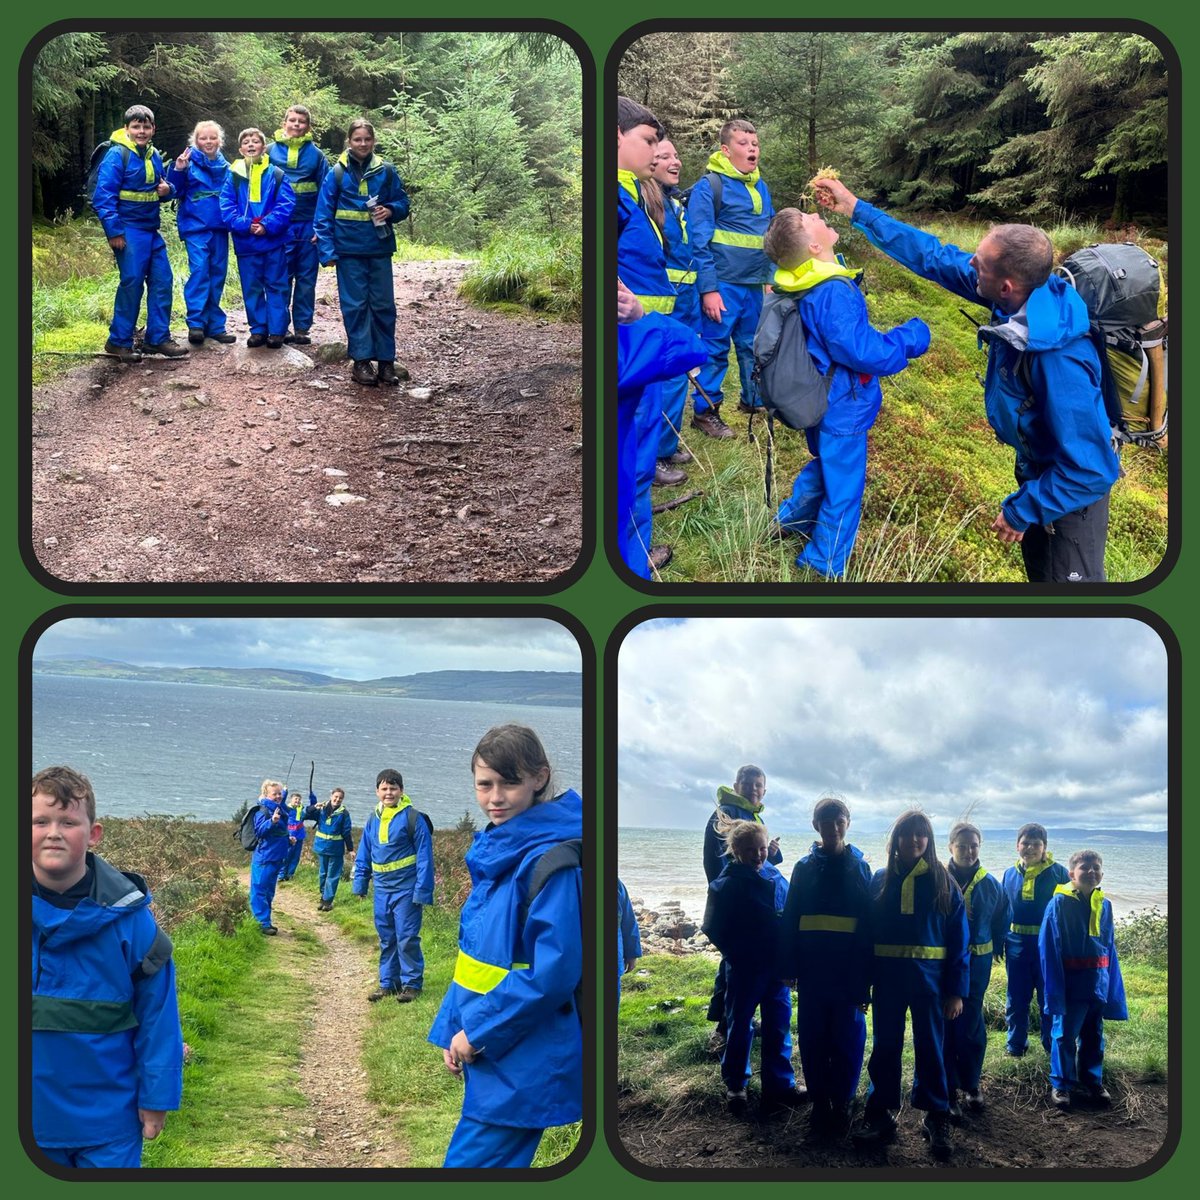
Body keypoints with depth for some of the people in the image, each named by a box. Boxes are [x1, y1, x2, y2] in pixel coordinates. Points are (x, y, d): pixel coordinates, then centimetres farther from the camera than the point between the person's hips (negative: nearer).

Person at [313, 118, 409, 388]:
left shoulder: (385, 171, 3)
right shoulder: (337, 173, -2)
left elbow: (402, 203, 11)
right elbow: (323, 215, -2)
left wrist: (391, 210, -13)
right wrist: (327, 251, -9)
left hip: (380, 248, 2)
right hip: (349, 249, -2)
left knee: (383, 305, 4)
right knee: (355, 305, 1)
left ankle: (386, 360, 11)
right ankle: (361, 361, 6)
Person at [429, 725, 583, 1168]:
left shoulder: (551, 861, -18)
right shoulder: (496, 852, 9)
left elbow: (553, 970, -23)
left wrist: (479, 1032, -16)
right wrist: (454, 1029, 9)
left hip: (524, 1062, -9)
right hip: (487, 1051, 9)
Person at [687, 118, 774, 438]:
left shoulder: (760, 186, 12)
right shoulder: (709, 186, -10)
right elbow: (699, 242, -13)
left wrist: (771, 277, 16)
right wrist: (708, 289, -17)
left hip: (754, 284, 7)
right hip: (723, 284, -7)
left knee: (754, 345, 16)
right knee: (715, 348, -1)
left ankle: (754, 399, 30)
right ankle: (705, 411, 8)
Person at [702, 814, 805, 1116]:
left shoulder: (776, 879, 2)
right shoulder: (726, 885, -10)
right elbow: (714, 929, -6)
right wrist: (736, 953, -9)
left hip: (776, 967, 3)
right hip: (743, 969, -3)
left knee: (778, 1025, 5)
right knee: (740, 1026, 10)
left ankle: (781, 1085, 13)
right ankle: (735, 1085, 24)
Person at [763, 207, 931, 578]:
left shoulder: (805, 282, -5)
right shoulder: (832, 293, -33)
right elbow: (865, 351, -31)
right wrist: (912, 336, -16)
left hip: (822, 400, 9)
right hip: (842, 408, -9)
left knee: (824, 464, 32)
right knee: (843, 487, 8)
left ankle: (792, 520, 48)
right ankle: (823, 566, 21)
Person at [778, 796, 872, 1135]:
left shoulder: (860, 868, 2)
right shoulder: (804, 868, 5)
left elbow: (870, 923, 0)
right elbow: (789, 920, 5)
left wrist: (865, 975, -5)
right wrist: (789, 966, -1)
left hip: (849, 970, -1)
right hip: (812, 969, 1)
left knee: (847, 1039, 1)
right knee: (813, 1039, 6)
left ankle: (842, 1104, 13)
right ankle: (820, 1103, 16)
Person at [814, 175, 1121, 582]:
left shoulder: (1060, 363, -41)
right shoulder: (1019, 294, -18)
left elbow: (1088, 470, -35)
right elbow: (934, 256, -4)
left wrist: (1022, 510, -23)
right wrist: (857, 210, -2)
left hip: (1073, 489, -8)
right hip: (1036, 467, 9)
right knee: (1038, 570, 28)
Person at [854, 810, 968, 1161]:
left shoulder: (943, 883, 0)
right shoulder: (880, 881, 4)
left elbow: (958, 940, -1)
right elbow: (867, 932, 3)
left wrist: (956, 990, -6)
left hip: (929, 977, -1)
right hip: (887, 977, 1)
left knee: (930, 1046, 5)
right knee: (885, 1046, 7)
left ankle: (936, 1117, 14)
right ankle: (880, 1115, 15)